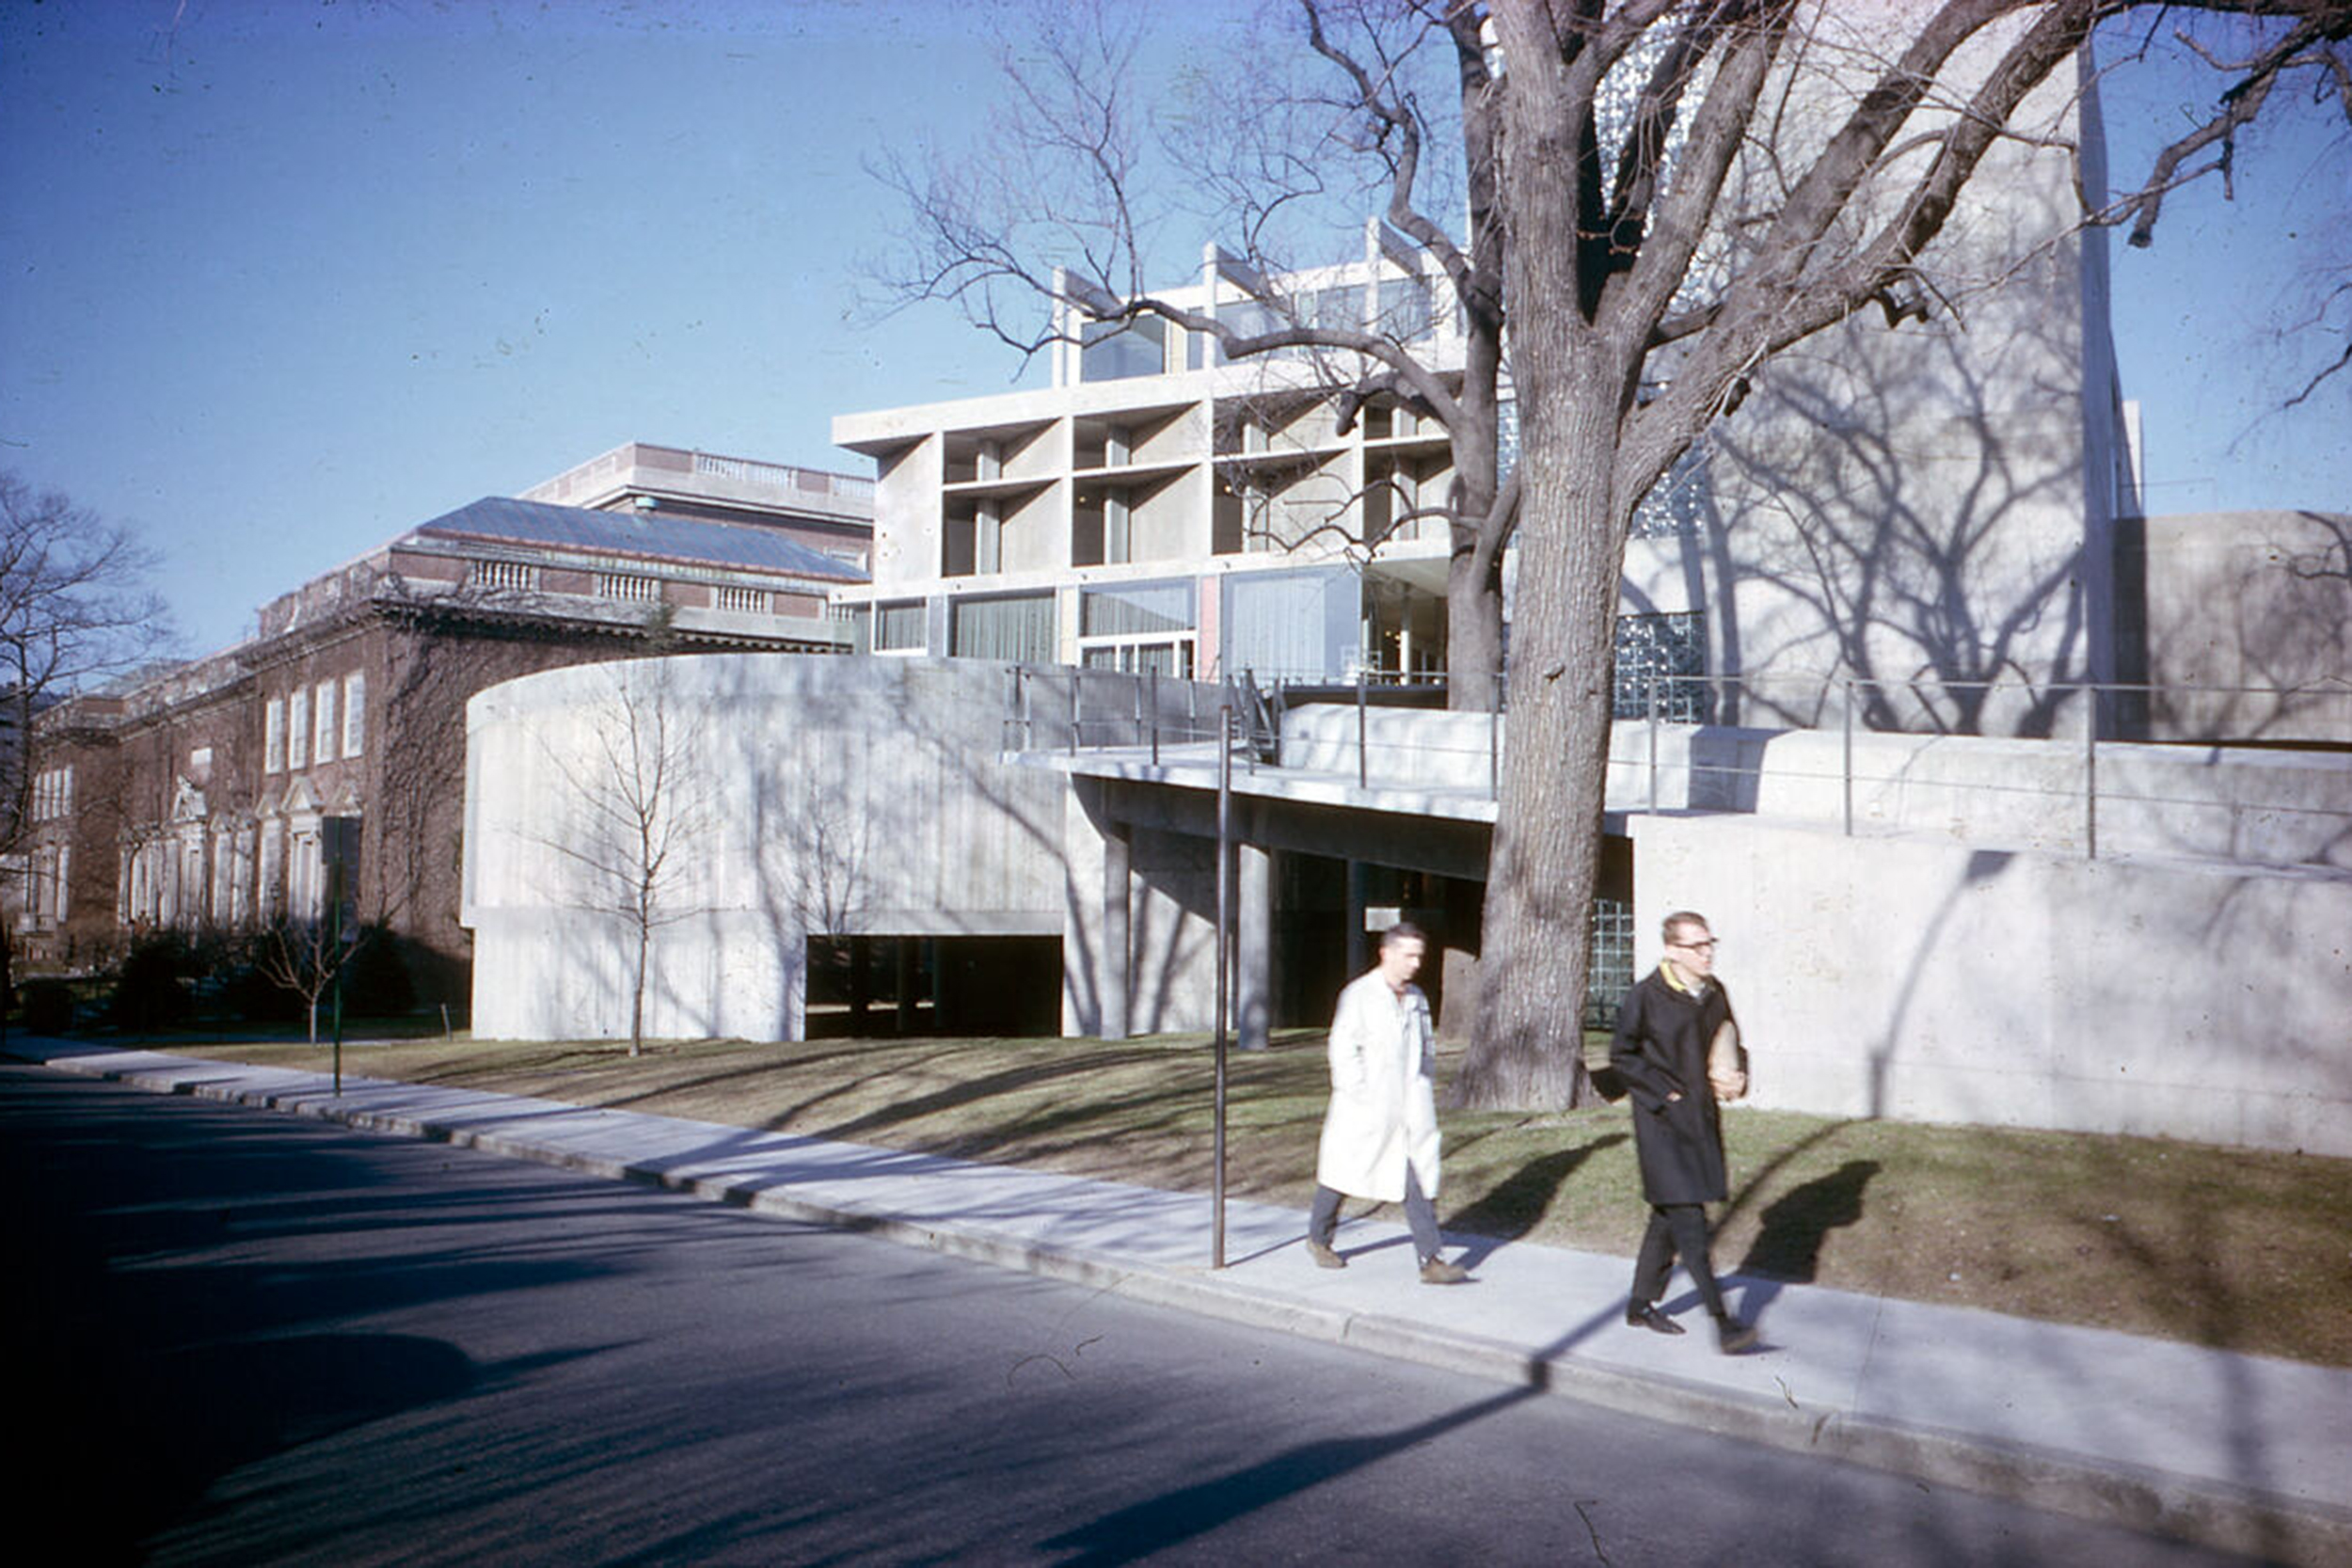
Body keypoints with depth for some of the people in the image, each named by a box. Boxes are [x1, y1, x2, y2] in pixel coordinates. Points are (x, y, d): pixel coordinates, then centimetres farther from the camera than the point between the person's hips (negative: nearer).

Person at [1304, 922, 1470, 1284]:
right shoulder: (1358, 995, -10)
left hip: (1409, 1111, 5)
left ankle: (1430, 1261, -5)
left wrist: (1425, 1090, 11)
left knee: (1418, 1182, -3)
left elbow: (1427, 1048, 21)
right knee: (1341, 1175, 11)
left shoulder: (1416, 998, 9)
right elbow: (1343, 1052, -13)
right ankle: (1318, 1238, 33)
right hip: (1364, 1114, -5)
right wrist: (1362, 1099, -17)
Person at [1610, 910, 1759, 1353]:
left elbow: (1731, 1045, 20)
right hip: (1663, 1121, -7)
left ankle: (1641, 1305, 27)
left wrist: (1737, 1078, 0)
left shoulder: (1714, 993, 7)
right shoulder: (1646, 997, -12)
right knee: (1688, 1220, -11)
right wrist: (1664, 1093, -12)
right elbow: (1621, 1055, -6)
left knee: (1669, 1216, 14)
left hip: (1701, 1118, 7)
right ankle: (1723, 1321, -12)